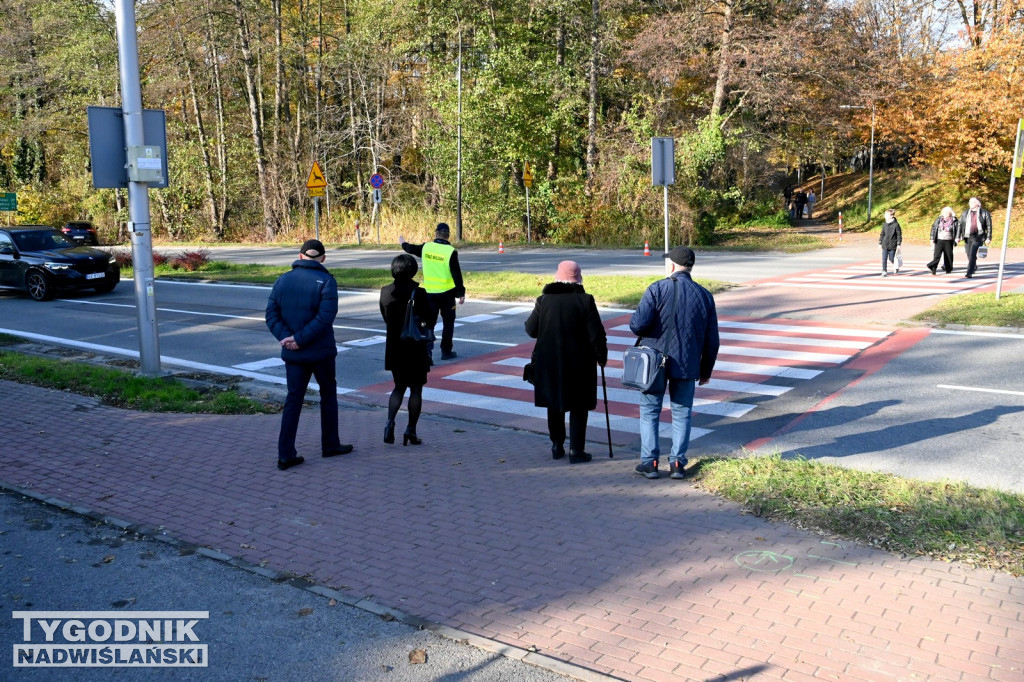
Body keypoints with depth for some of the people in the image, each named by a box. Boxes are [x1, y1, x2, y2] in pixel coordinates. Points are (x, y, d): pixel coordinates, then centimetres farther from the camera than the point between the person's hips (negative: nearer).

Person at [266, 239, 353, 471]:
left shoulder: (283, 280, 5)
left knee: (293, 399, 9)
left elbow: (272, 314, -3)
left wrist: (285, 337, -12)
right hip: (321, 352, -4)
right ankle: (330, 445, 26)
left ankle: (285, 454, 6)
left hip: (292, 354, 4)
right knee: (328, 394, 15)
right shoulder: (326, 281, -10)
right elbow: (325, 317, -21)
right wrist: (299, 339, -18)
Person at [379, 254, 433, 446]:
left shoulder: (385, 292, -1)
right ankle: (411, 430, 10)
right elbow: (429, 319, -10)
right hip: (415, 348, -4)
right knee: (416, 389, 8)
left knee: (399, 387, 18)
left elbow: (386, 319, 6)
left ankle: (390, 422, -1)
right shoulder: (418, 293, -15)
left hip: (394, 347, 4)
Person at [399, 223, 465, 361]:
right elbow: (457, 274, -12)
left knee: (429, 322, 10)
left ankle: (426, 349, -2)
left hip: (429, 292, 3)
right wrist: (461, 293, -5)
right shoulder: (451, 251, -13)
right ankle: (446, 351, 14)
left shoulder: (426, 247, -1)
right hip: (446, 293, -3)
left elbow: (412, 249, 20)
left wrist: (403, 243, 42)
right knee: (448, 322, 10)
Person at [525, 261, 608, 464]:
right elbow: (596, 335, -11)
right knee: (578, 407, 7)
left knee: (554, 404, 17)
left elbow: (531, 329, 3)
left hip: (549, 362, 3)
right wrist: (602, 356, 4)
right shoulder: (585, 300, -11)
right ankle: (576, 451, 7)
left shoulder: (544, 299, -4)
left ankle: (557, 446, 24)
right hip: (578, 363, -3)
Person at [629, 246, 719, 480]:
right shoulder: (704, 295, 4)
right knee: (682, 413, 12)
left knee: (650, 411, 9)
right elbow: (712, 340, 8)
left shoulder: (657, 289, -9)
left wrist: (634, 321, 6)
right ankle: (677, 462, 11)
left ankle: (649, 461, 9)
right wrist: (706, 370, 17)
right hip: (687, 365, 3)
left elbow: (638, 325, -18)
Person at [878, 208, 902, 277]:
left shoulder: (896, 224, -9)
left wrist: (898, 244, -8)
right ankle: (884, 272, 4)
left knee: (891, 258, 5)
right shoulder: (884, 224, 5)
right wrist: (880, 243, 12)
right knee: (884, 259, -2)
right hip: (885, 245, 4)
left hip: (892, 245, -4)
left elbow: (899, 234, -6)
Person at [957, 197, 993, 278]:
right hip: (967, 237, 4)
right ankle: (974, 267, 38)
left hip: (978, 237, -4)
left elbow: (989, 226, -1)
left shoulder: (984, 213, 1)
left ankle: (970, 272, -17)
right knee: (969, 255, 10)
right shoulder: (965, 213, 10)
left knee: (972, 254, -17)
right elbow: (960, 225, 10)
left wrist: (989, 238, -7)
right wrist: (958, 237, 1)